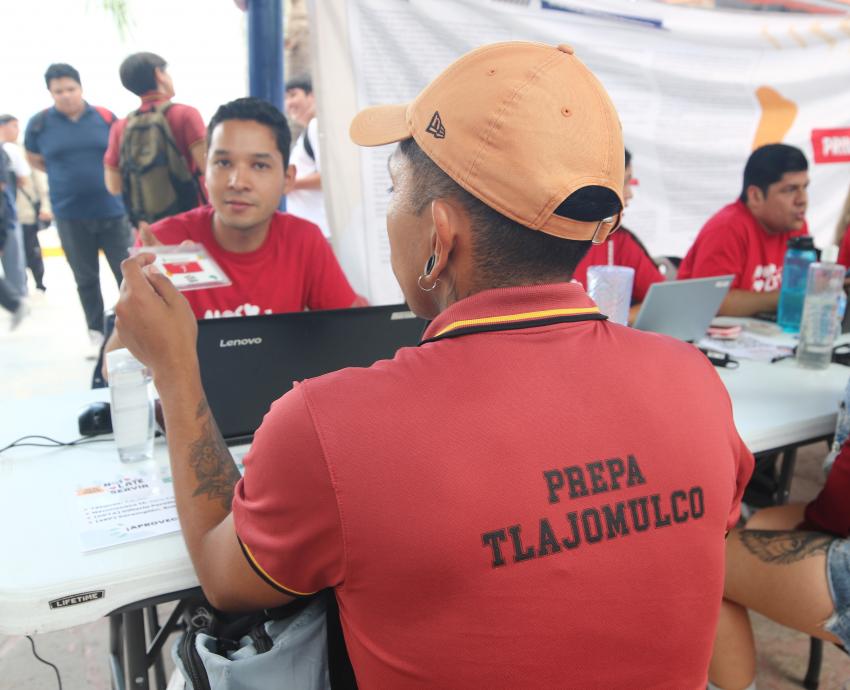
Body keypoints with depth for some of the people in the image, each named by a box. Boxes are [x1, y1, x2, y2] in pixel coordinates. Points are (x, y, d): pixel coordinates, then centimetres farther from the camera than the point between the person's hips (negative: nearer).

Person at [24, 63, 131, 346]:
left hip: (112, 210, 0)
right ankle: (96, 332, 24)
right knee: (86, 278, 11)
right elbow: (34, 159, 15)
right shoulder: (39, 123, -1)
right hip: (70, 215, 1)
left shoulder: (105, 117, -3)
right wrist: (63, 174, 8)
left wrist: (104, 173, 5)